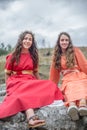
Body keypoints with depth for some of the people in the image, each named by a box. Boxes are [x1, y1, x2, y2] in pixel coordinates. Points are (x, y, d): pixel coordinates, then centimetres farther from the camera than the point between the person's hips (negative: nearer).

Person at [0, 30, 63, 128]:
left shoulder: (33, 56, 16)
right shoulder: (12, 56, 6)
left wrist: (41, 84, 11)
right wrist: (9, 87, -2)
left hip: (31, 82, 4)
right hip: (17, 82, -4)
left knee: (50, 85, -26)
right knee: (25, 91, -41)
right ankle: (31, 118, -64)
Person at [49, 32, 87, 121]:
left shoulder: (75, 50, 7)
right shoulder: (56, 55, 16)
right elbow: (54, 72, 23)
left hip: (79, 76, -1)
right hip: (67, 79, 1)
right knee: (70, 87, -38)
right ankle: (72, 105, -69)